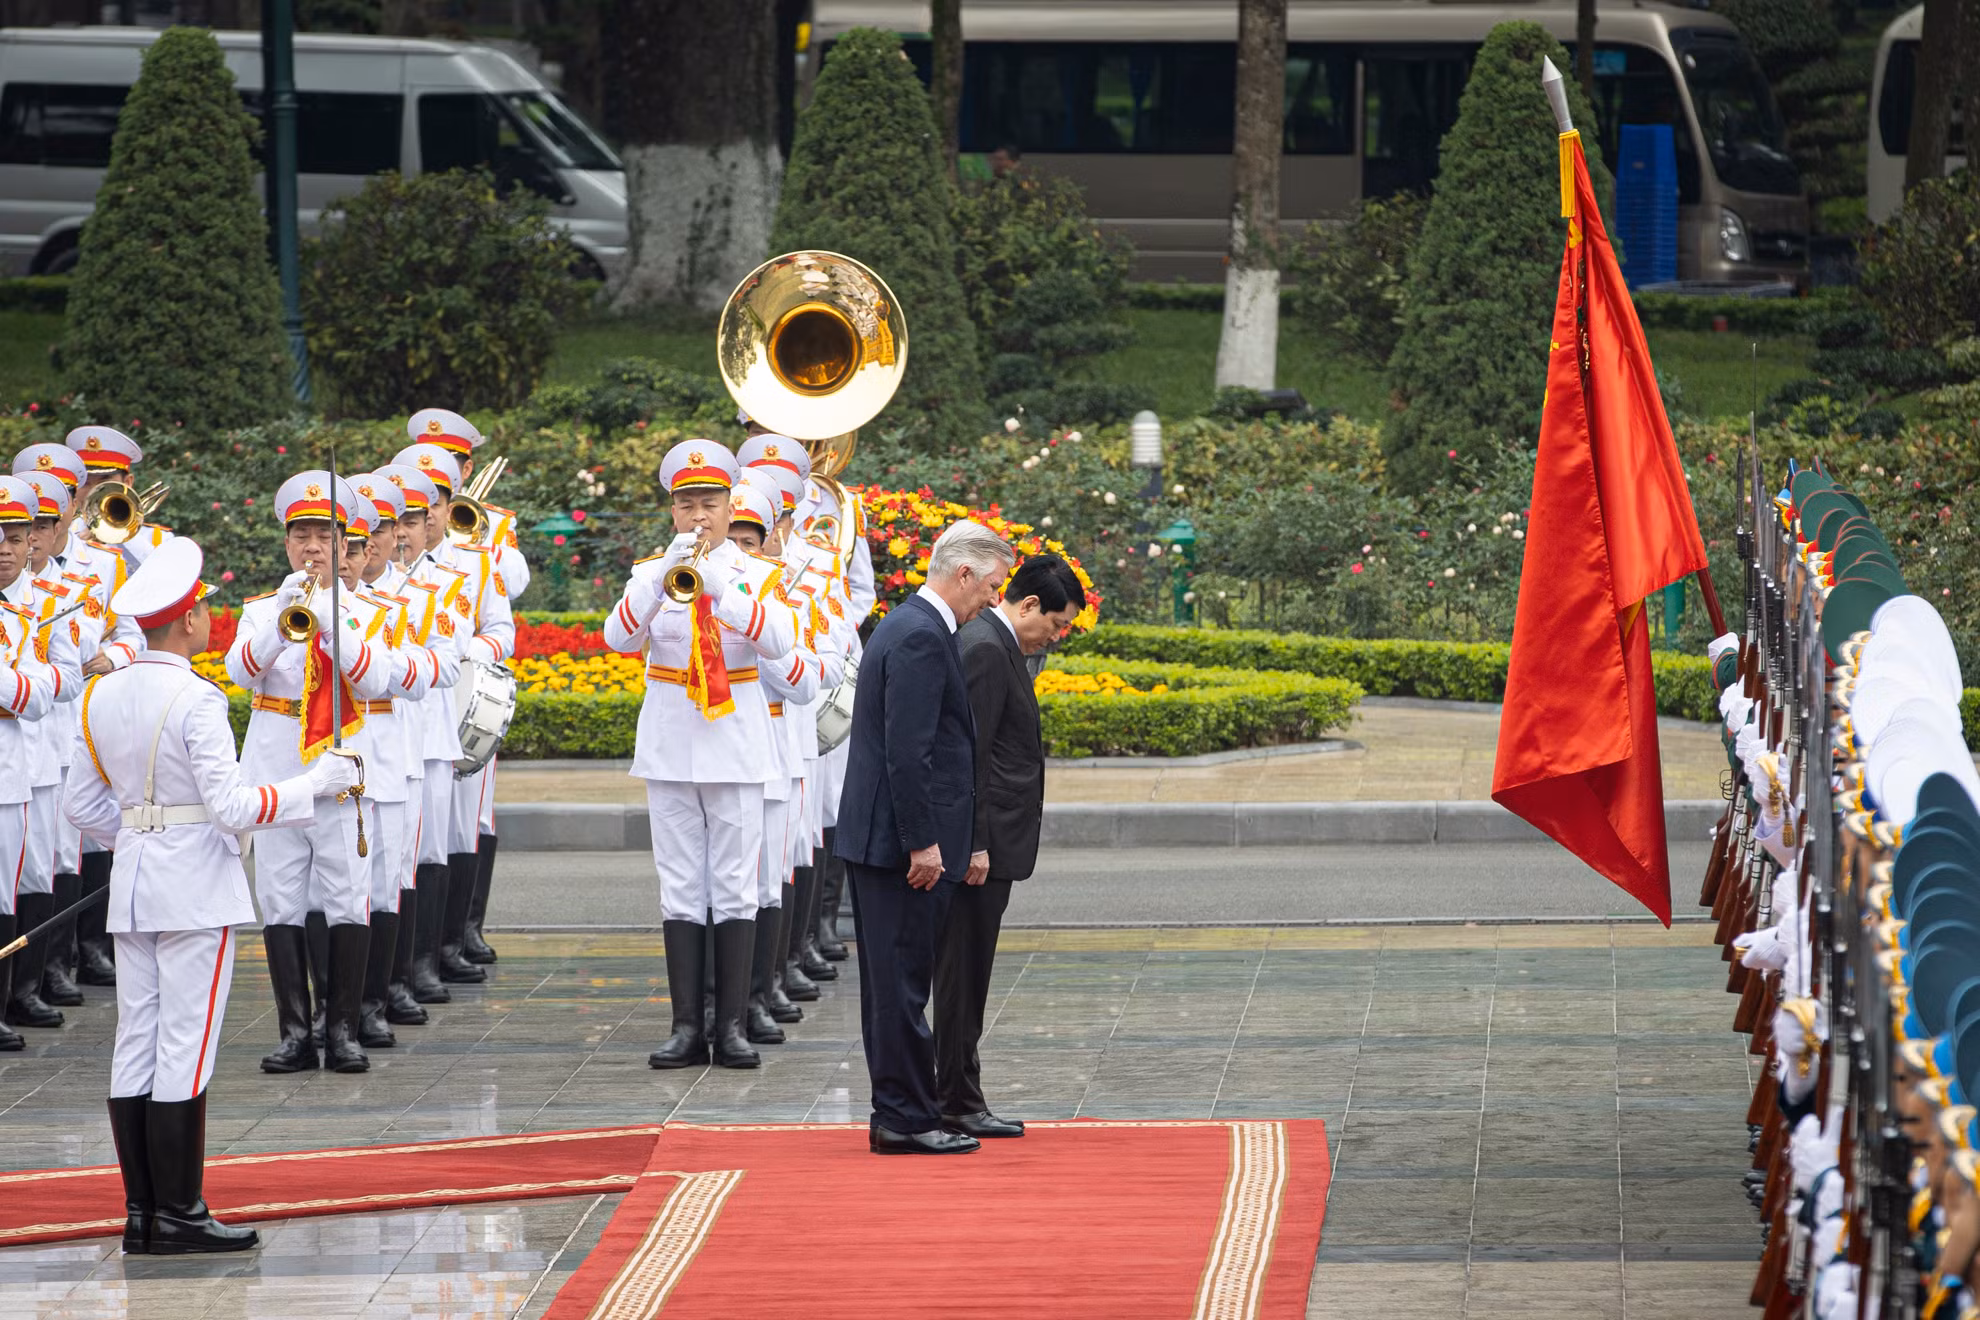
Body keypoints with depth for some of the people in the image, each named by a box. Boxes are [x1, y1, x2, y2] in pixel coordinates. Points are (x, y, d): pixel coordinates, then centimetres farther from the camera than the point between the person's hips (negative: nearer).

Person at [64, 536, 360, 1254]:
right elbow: (234, 807, -19)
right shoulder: (194, 701, -17)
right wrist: (318, 783, -9)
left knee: (135, 1047, 8)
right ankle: (178, 1215, -2)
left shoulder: (103, 696, 6)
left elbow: (82, 806, 13)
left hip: (132, 880, 7)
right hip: (196, 888, -7)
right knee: (185, 1048, -4)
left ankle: (141, 1214, 10)